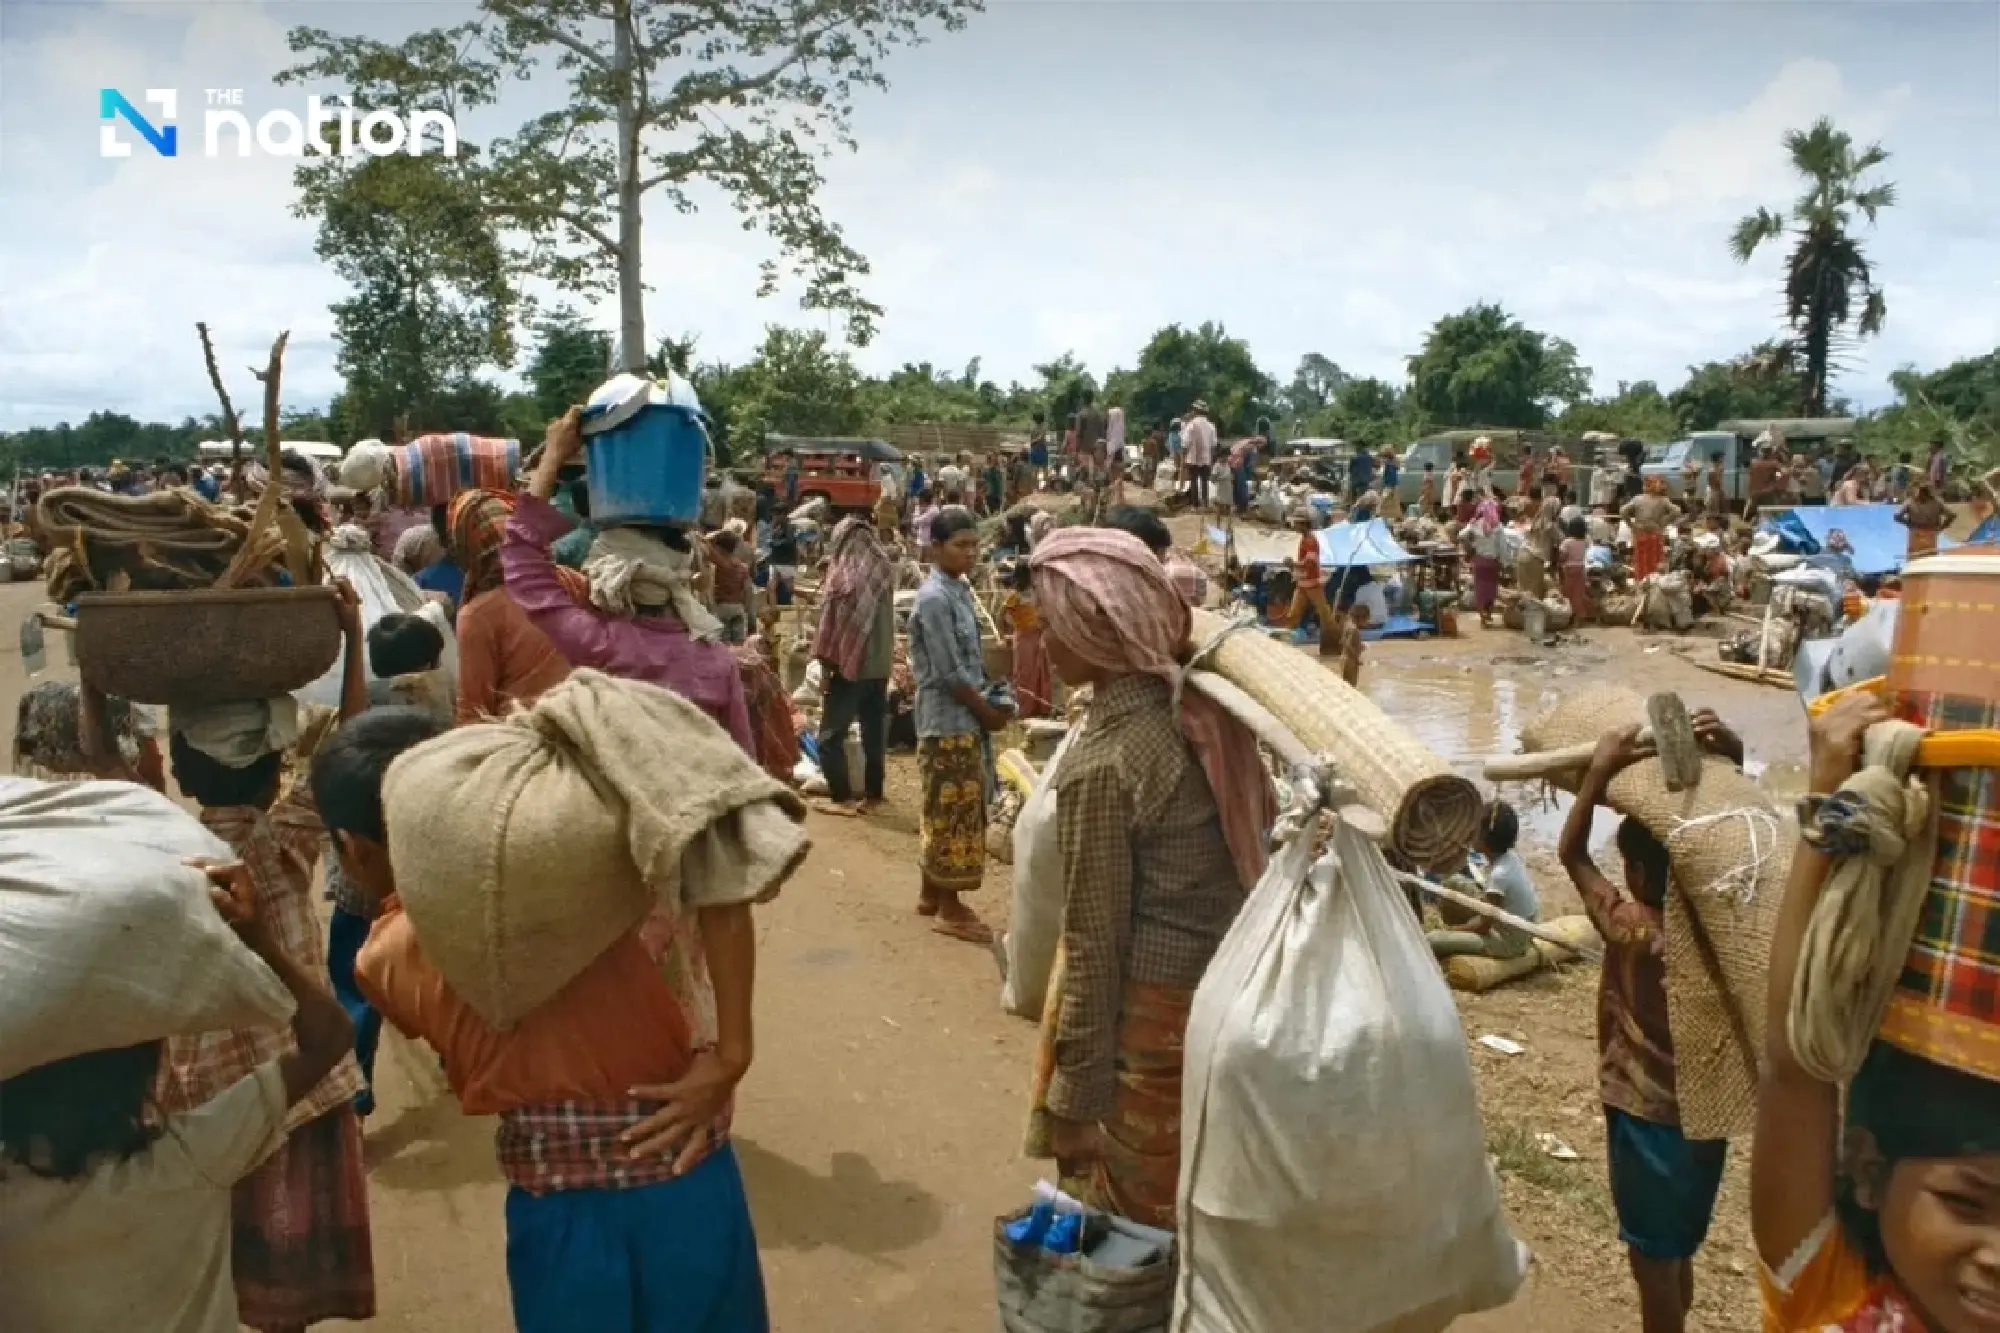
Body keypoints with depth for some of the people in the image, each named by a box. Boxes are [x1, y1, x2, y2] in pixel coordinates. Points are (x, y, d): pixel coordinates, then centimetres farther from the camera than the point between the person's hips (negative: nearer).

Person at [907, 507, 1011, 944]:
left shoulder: (959, 592, 12)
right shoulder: (935, 599, -17)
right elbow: (950, 673, -20)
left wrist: (991, 702, 6)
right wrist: (988, 711, -11)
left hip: (964, 718, 9)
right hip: (949, 721, -9)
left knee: (947, 810, 16)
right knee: (954, 811, -2)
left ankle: (932, 893, 28)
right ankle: (949, 907, 8)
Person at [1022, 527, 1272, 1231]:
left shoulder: (1101, 762, -23)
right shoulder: (1204, 703, -3)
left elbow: (1096, 939, -19)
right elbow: (1263, 818, 8)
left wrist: (1078, 1087, -9)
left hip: (1156, 1009, -7)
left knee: (1136, 1211, 15)